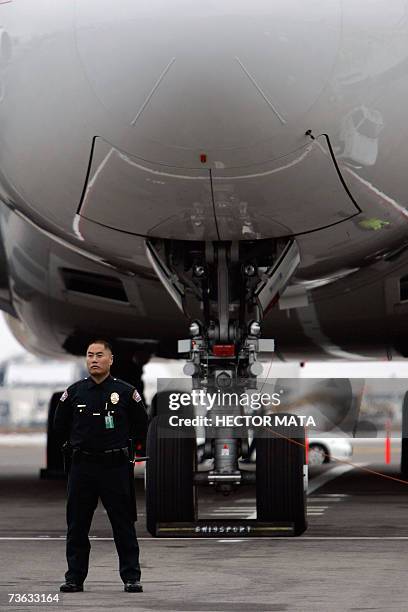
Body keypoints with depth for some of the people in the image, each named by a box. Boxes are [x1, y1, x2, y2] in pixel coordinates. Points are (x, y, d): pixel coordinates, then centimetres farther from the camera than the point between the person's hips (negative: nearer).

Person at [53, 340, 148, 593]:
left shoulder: (126, 392, 0)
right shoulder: (74, 392, 6)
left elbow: (141, 427, 10)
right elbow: (60, 425, 18)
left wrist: (121, 446, 9)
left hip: (116, 467, -2)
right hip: (82, 467, 2)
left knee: (124, 525, -1)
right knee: (77, 525, 5)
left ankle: (131, 577, 4)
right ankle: (75, 577, 12)